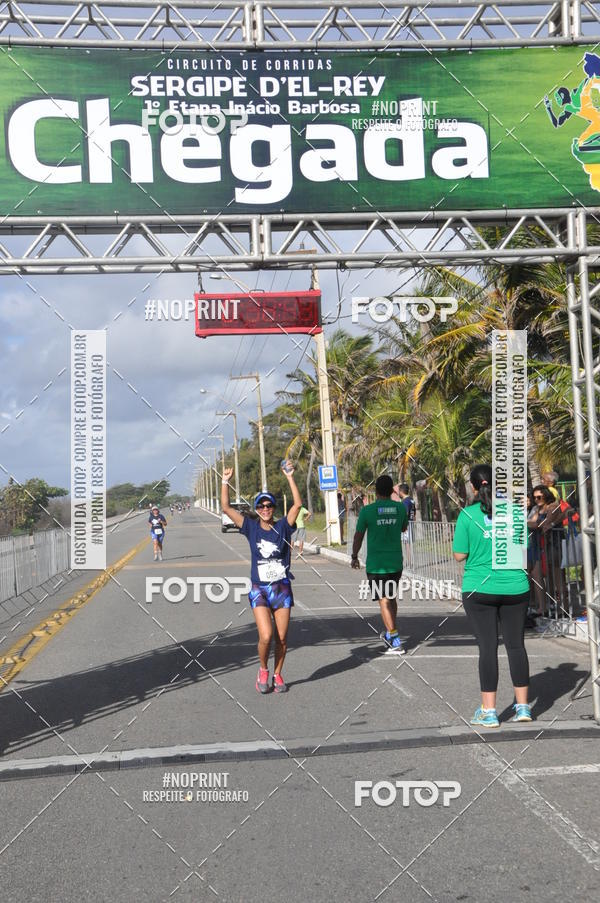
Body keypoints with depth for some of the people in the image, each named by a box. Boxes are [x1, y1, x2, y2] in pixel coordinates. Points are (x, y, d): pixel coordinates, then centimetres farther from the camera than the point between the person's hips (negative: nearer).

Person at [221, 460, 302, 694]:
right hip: (259, 589, -1)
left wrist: (290, 477, -14)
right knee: (266, 636, -14)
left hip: (282, 589, 1)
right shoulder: (251, 528, 2)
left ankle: (277, 674, 25)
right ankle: (263, 670, 13)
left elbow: (297, 504, -10)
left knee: (281, 639, 5)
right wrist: (225, 482, -9)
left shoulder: (282, 527, 2)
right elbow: (226, 508, -4)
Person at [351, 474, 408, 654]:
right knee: (392, 598, 19)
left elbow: (358, 536, 0)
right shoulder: (400, 508, -1)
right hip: (396, 562, 4)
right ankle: (389, 633, 31)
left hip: (376, 564, -4)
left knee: (384, 601, -3)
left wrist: (354, 557, 13)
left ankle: (395, 642, -9)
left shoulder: (367, 510, -10)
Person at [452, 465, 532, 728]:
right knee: (516, 644, 11)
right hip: (515, 587, 2)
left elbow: (460, 555, -5)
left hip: (480, 589, -2)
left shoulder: (468, 515, -9)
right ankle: (523, 706, 16)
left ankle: (488, 711, 5)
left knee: (488, 647, 2)